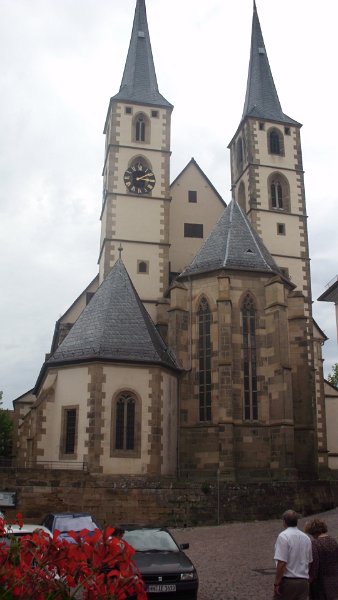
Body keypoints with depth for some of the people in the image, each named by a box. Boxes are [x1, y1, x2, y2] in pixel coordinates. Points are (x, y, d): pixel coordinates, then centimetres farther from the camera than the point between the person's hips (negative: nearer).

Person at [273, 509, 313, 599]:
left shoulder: (283, 536, -12)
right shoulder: (306, 538, 8)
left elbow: (281, 563, -18)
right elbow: (309, 562, 16)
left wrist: (276, 583, -13)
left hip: (287, 581, -6)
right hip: (303, 581, 6)